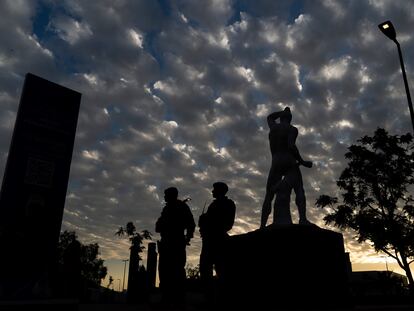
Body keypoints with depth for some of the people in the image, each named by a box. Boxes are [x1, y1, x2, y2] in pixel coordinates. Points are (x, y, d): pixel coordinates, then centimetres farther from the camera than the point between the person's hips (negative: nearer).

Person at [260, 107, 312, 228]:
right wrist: (302, 162, -9)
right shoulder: (292, 129, 2)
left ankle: (262, 226, -5)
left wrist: (283, 112, 39)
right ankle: (303, 219, -27)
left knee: (269, 195, 3)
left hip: (275, 163, 4)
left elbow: (270, 117, 41)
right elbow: (291, 146, -14)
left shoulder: (273, 127, 16)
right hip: (290, 163, -4)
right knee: (299, 191, -7)